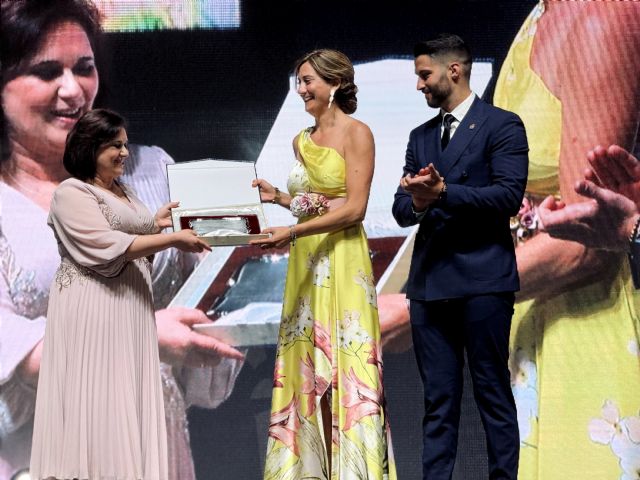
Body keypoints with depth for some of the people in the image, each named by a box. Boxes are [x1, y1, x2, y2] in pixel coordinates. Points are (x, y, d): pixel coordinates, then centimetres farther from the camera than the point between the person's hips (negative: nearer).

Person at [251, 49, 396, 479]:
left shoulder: (356, 133, -7)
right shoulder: (302, 141, 14)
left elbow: (354, 208, -15)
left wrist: (293, 232, -20)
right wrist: (278, 197, 5)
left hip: (342, 260, -7)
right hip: (306, 263, 7)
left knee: (345, 365, -6)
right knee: (308, 366, 6)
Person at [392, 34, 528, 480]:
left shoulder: (502, 125, -1)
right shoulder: (421, 137, 18)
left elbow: (509, 195, -13)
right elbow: (401, 208, 13)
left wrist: (444, 192, -21)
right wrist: (417, 203, -10)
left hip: (482, 280, -6)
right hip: (430, 282, 6)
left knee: (493, 392, 0)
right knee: (438, 399, 7)